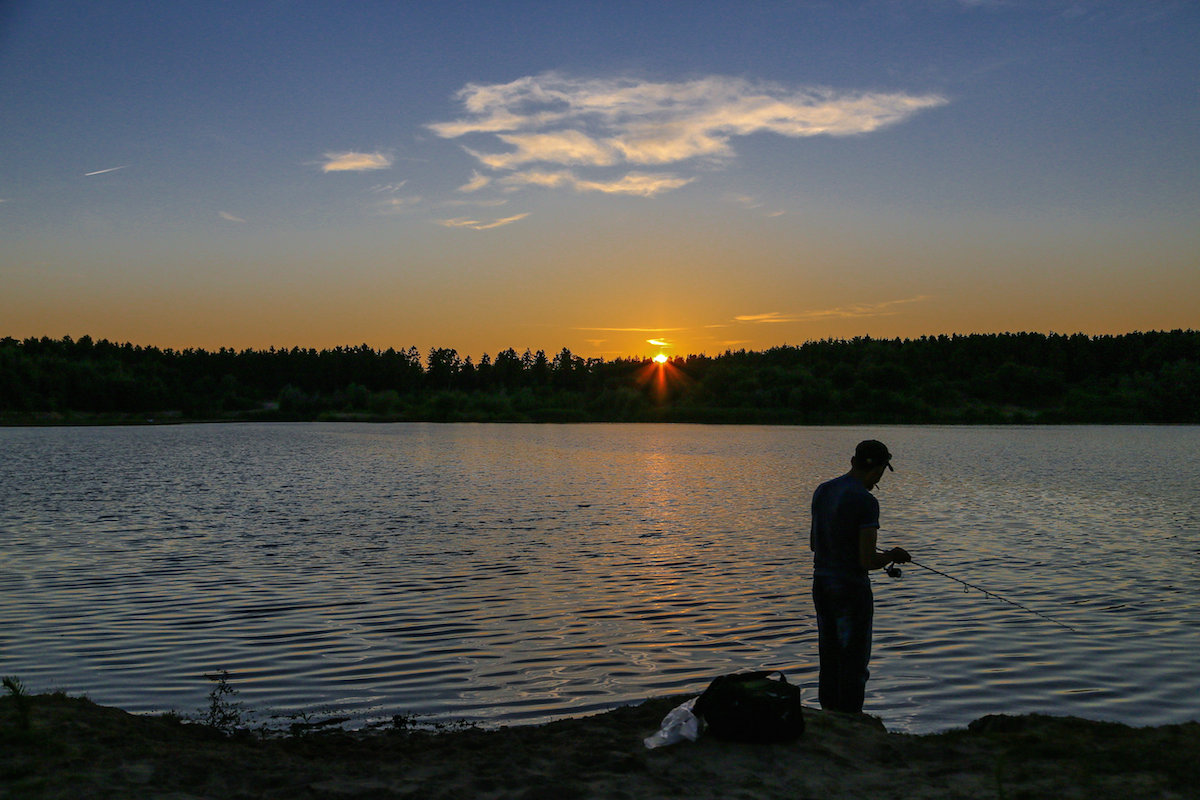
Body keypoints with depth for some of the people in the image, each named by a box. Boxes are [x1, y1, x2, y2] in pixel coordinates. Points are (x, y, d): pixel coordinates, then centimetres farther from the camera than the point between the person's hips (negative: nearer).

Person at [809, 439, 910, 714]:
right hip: (851, 588, -7)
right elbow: (868, 561, -19)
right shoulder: (866, 501, -17)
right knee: (854, 663, 3)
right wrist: (892, 556, 1)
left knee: (829, 660, 15)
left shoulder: (822, 491, 6)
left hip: (821, 585, 7)